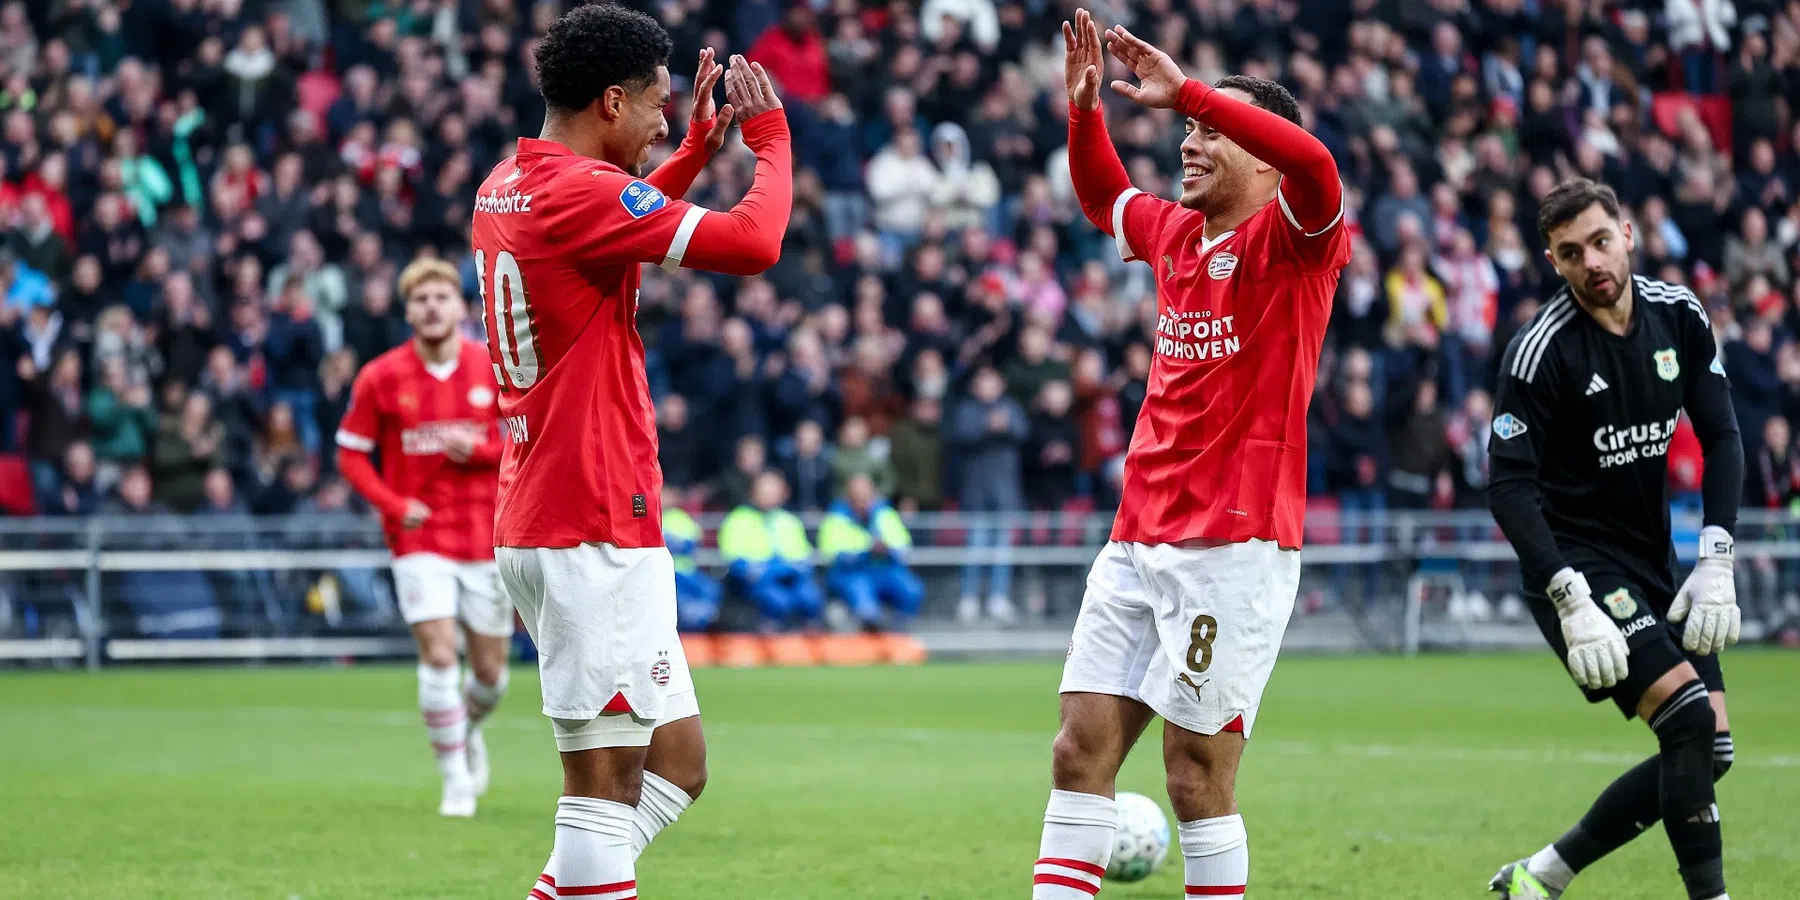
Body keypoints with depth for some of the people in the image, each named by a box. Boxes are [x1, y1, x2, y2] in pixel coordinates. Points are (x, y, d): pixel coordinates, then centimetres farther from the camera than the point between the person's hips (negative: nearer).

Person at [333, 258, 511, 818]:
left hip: (486, 536, 2)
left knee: (490, 671, 7)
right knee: (439, 655, -15)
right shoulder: (381, 378, -3)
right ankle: (456, 780, -2)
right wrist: (394, 505, -12)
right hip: (420, 538, -2)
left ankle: (469, 729, 41)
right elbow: (350, 455, 3)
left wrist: (478, 449, -16)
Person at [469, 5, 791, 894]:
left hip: (538, 524, 10)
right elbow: (752, 243, -20)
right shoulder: (578, 190, -15)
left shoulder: (507, 187, 13)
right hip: (595, 529, -10)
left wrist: (699, 143, 28)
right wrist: (771, 135, -4)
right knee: (606, 782, -9)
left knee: (676, 760, 14)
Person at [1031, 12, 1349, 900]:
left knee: (1197, 776, -5)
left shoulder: (1293, 241, -7)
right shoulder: (1176, 235, 14)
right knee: (1080, 752, 3)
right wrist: (1084, 109, 17)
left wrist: (1187, 91, -28)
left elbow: (1313, 167, -29)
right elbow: (1103, 196, 35)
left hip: (1234, 546, -7)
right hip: (1137, 542, 7)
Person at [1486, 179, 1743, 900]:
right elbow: (1509, 487, -18)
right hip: (1576, 564, -7)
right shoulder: (1540, 351, -17)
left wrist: (1715, 562, -9)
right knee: (1690, 720, -22)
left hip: (1653, 568, 7)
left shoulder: (1680, 316, -1)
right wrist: (1571, 602, -26)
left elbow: (1721, 439, 3)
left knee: (1709, 751, 3)